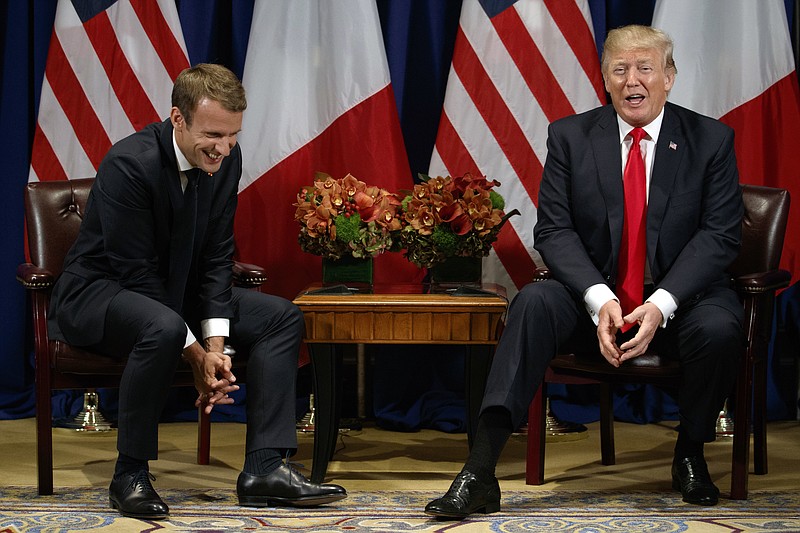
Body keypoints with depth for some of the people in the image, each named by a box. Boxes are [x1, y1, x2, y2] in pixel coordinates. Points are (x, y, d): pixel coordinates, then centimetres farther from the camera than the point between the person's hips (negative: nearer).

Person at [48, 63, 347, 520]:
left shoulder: (226, 159, -6)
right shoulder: (129, 164, -27)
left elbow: (216, 257, -2)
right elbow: (137, 273, -25)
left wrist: (215, 345, -15)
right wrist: (196, 354, -26)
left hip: (175, 290, 8)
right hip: (97, 292, -8)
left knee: (283, 317, -5)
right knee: (164, 327, -39)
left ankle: (265, 467, -11)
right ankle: (131, 473, -24)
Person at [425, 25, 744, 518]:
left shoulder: (711, 140, 0)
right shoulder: (570, 136, 2)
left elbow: (720, 234, -7)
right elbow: (554, 231, -4)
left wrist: (660, 304, -22)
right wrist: (600, 299, -22)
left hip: (681, 295, 0)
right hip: (595, 295, 1)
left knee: (719, 328, -33)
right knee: (534, 301, -29)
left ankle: (690, 454, -4)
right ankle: (480, 470, -38)